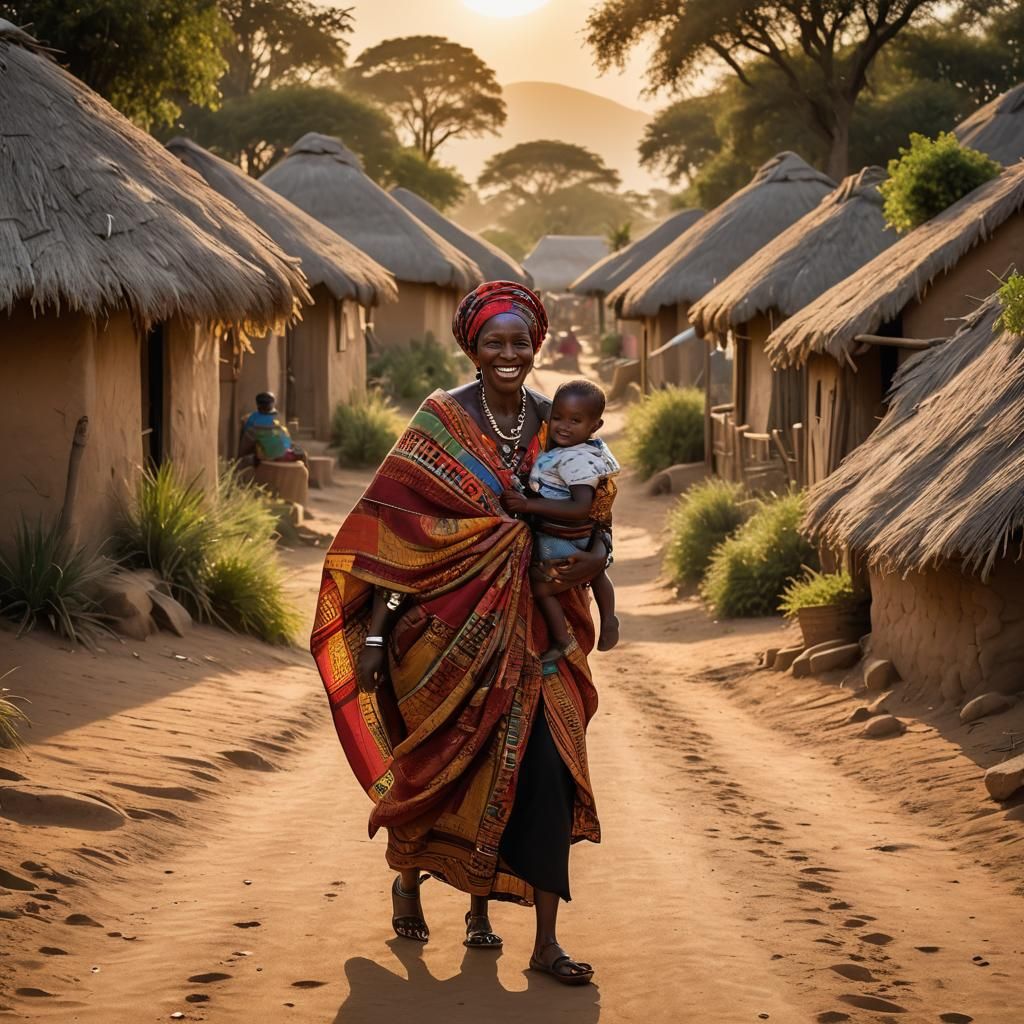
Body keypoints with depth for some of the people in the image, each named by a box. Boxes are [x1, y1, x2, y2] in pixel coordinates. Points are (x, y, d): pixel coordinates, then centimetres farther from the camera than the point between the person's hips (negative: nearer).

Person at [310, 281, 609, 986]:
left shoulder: (554, 424, 6)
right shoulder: (441, 421, -5)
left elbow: (591, 516, 13)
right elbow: (392, 525, -7)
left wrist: (597, 554, -12)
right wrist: (373, 628, -12)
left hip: (527, 622, 3)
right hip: (449, 616, -3)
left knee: (543, 764, -5)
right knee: (450, 757, 6)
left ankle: (546, 941, 3)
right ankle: (409, 877, 36)